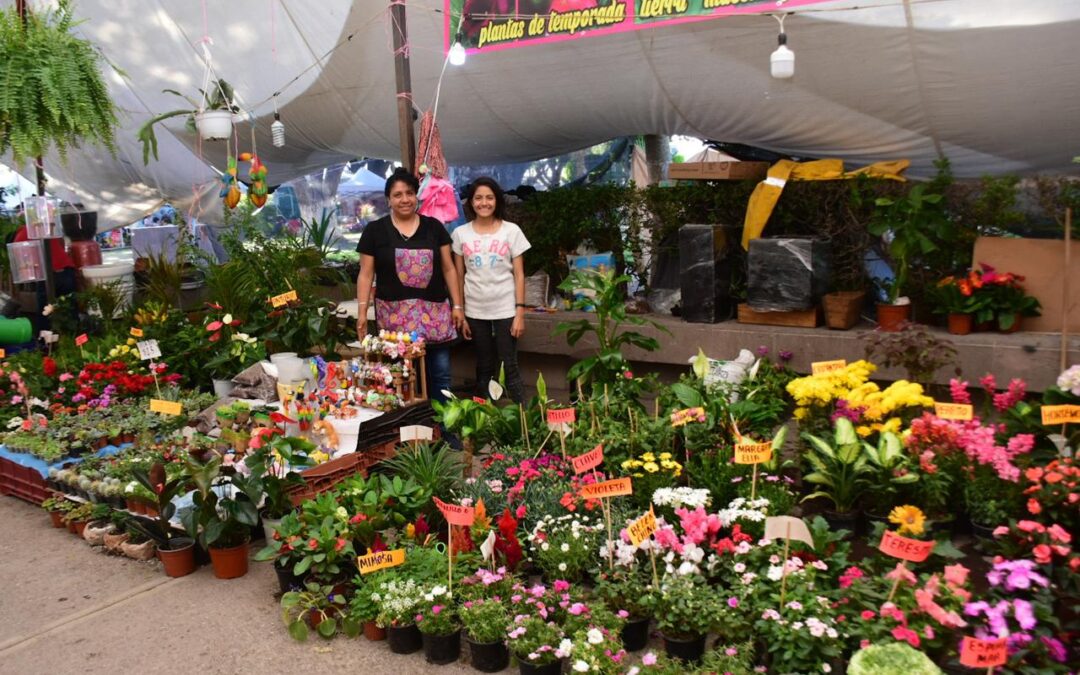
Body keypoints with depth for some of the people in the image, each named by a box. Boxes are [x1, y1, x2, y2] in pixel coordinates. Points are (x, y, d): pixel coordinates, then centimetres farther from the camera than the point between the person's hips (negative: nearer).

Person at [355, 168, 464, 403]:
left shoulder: (434, 227, 8)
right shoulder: (375, 230, 4)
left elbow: (448, 268, 9)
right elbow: (366, 274, 4)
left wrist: (457, 305, 4)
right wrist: (362, 311, -3)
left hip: (433, 311, 2)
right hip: (394, 314, -1)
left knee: (440, 374, 3)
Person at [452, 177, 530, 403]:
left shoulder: (511, 231, -2)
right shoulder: (461, 234, 3)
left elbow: (519, 275, -2)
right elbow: (459, 276, 6)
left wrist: (520, 312, -7)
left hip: (505, 309, -2)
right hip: (475, 311, 2)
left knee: (509, 367, -1)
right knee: (484, 368, 12)